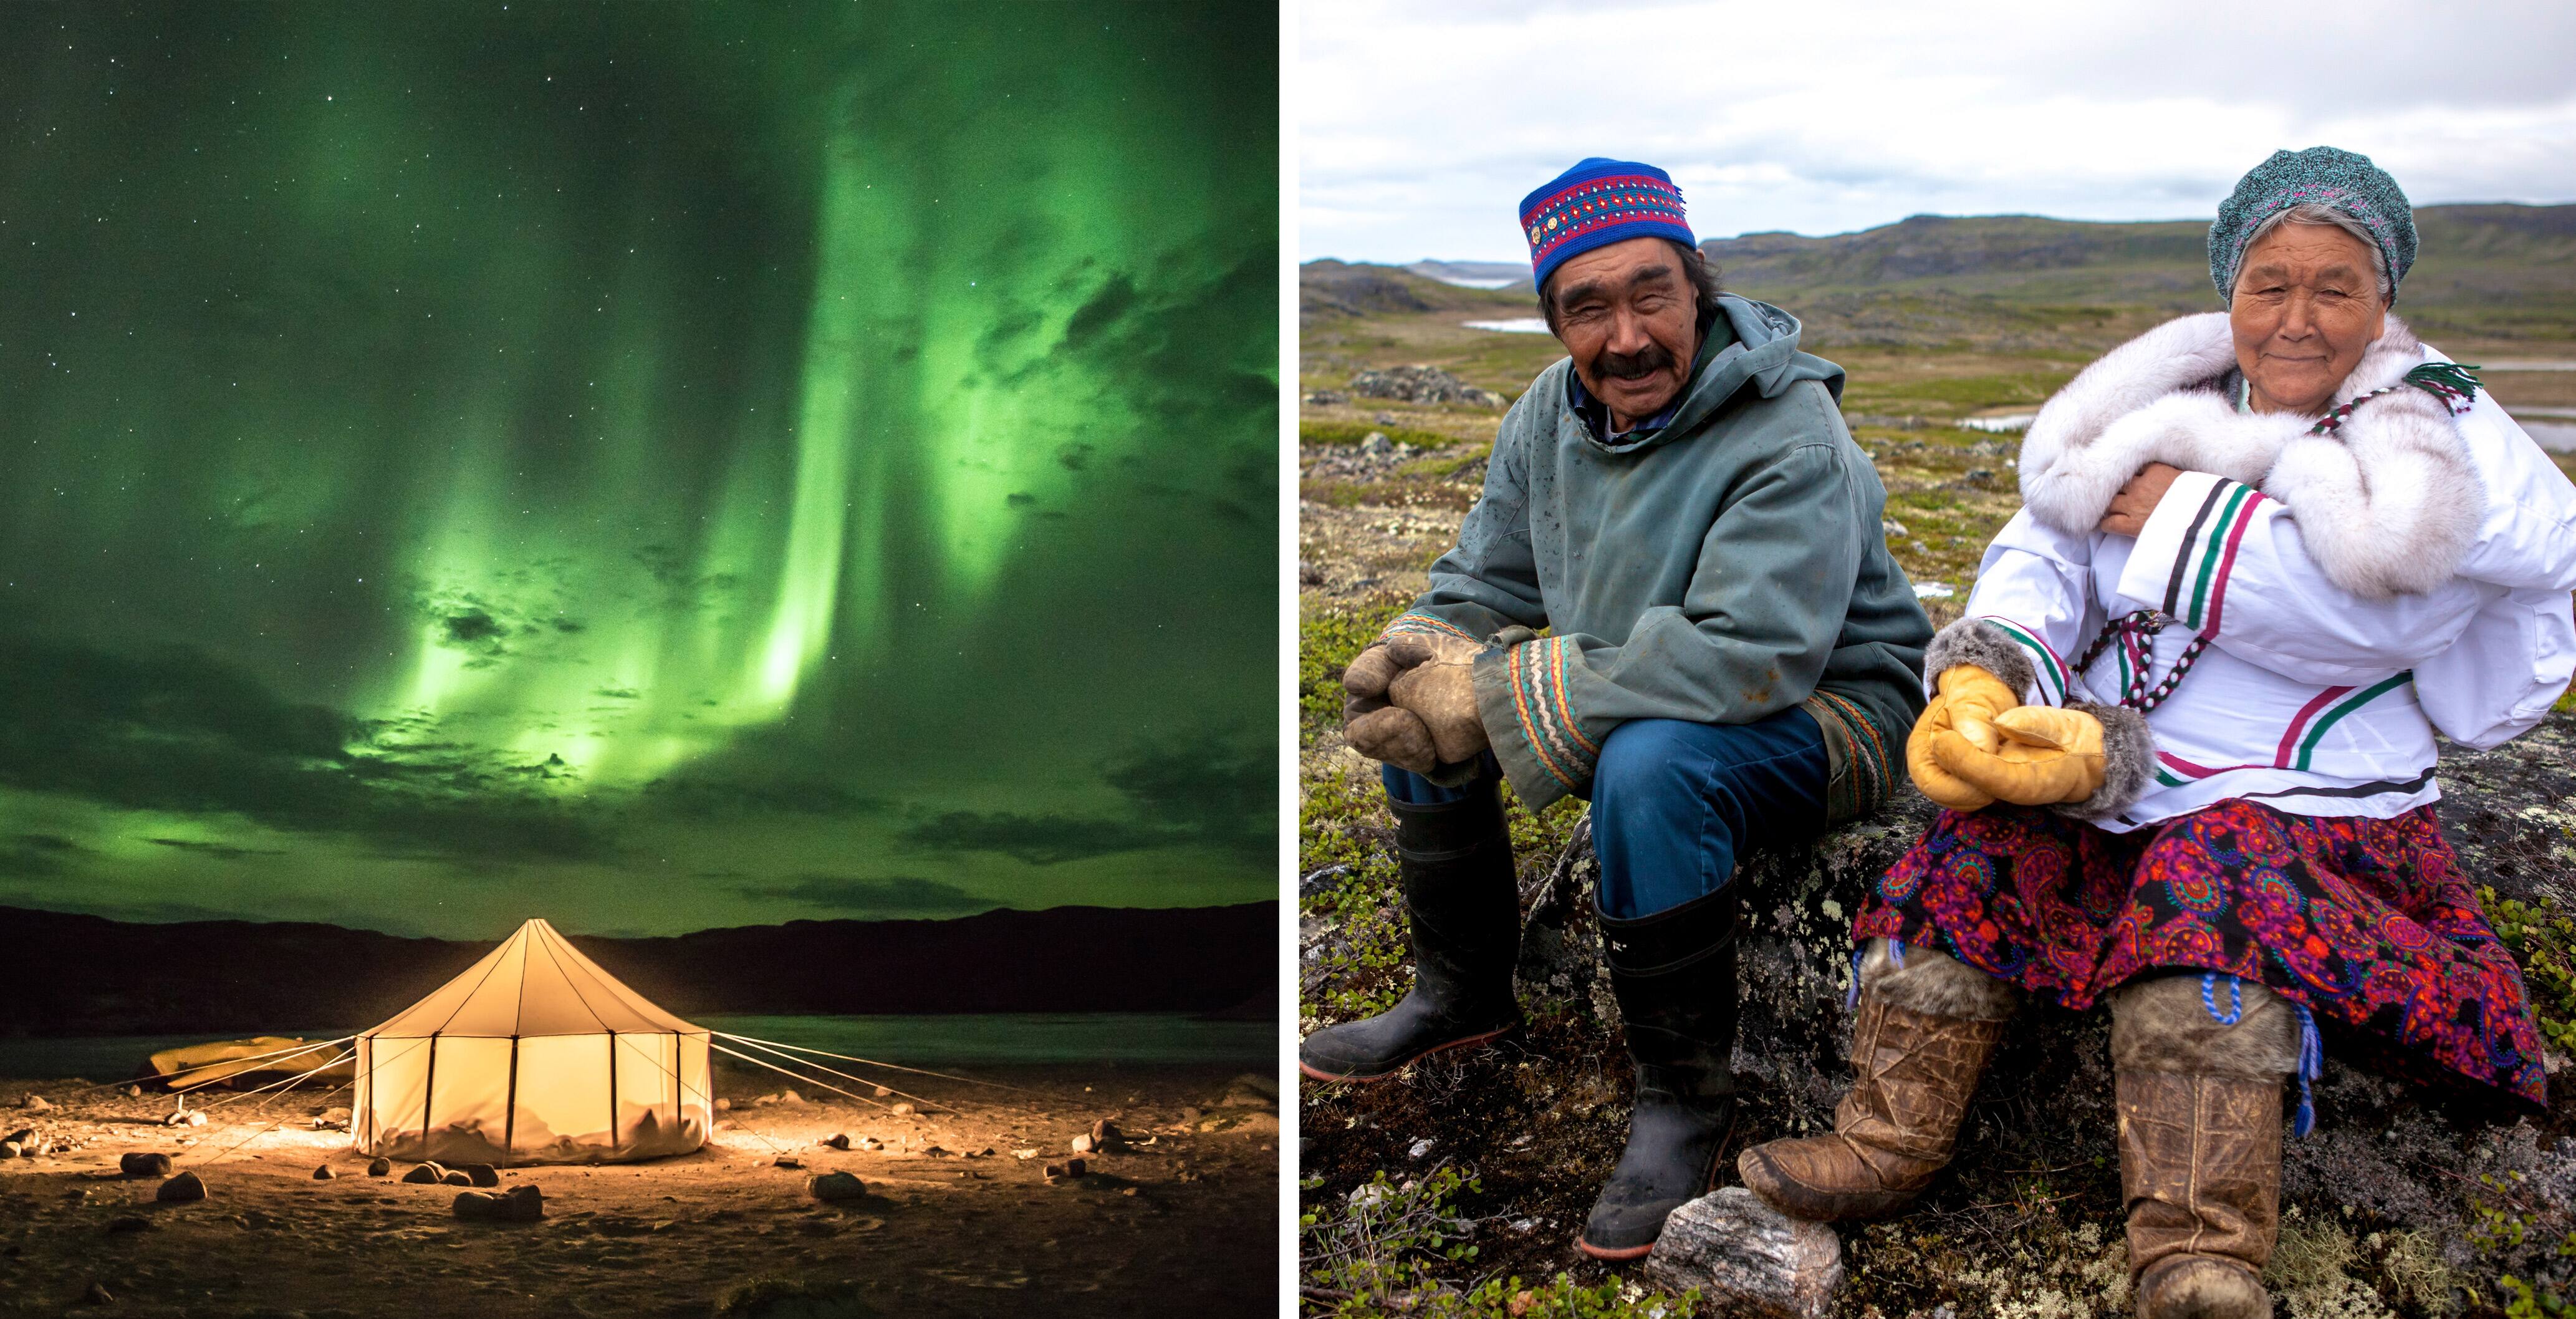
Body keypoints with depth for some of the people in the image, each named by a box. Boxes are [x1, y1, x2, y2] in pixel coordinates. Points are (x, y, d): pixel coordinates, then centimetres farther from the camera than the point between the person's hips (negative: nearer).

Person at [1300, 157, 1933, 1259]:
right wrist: (1417, 663, -20)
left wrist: (1501, 695, -34)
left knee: (1651, 764, -37)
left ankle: (1685, 1095, -18)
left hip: (1827, 710, -8)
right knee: (1424, 698, -1)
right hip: (1646, 693, 8)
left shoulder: (1790, 442, -25)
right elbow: (1482, 588, 6)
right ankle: (1462, 996, 15)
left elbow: (1749, 661, -36)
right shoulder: (1552, 416, -1)